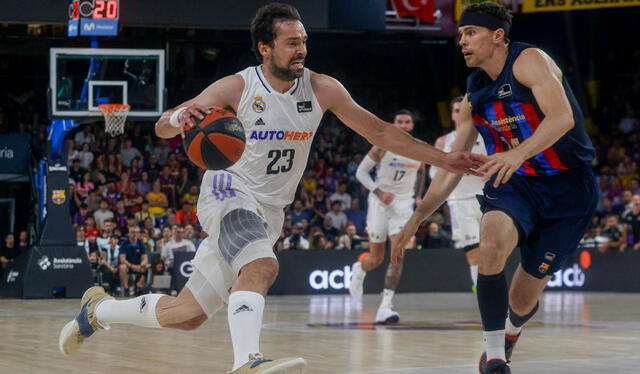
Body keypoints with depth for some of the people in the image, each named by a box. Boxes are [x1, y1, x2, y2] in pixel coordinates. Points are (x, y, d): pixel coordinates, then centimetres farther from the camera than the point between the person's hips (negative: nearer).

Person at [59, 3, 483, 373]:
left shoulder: (322, 90, -4)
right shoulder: (237, 88, -12)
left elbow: (380, 131, 3)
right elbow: (162, 129, -10)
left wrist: (445, 159, -1)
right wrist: (180, 117, -35)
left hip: (269, 210, 5)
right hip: (229, 195, -5)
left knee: (188, 314, 8)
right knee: (262, 266, -37)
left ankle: (98, 309, 30)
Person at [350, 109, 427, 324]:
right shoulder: (383, 146, -9)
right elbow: (361, 172, -6)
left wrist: (419, 196, 20)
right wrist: (379, 192, -18)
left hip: (403, 204, 2)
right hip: (380, 202, -2)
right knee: (376, 258, 5)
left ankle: (385, 307, -17)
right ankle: (359, 270, 44)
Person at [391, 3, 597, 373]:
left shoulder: (529, 61, -14)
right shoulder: (474, 99, 6)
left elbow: (562, 117, -29)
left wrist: (519, 153, -45)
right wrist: (415, 220, 8)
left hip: (568, 190, -4)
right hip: (514, 186, 4)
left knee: (524, 299, 2)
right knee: (492, 243, -31)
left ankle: (509, 335, 41)